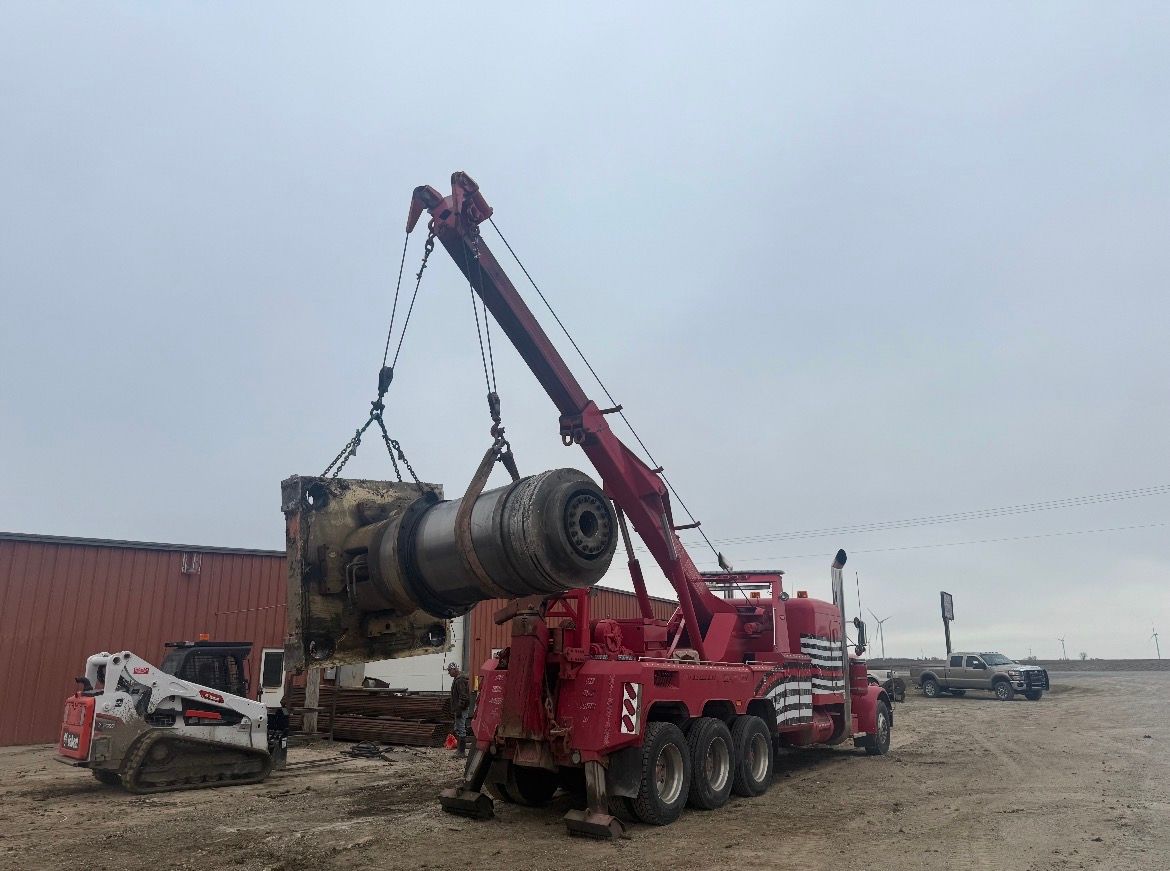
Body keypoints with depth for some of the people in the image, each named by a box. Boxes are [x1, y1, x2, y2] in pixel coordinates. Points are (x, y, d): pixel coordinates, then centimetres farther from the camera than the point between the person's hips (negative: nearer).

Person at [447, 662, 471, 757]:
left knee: (460, 730, -7)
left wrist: (458, 710, -23)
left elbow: (463, 697, -23)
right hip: (459, 709, 11)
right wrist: (453, 710, 24)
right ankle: (461, 750, 22)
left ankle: (462, 751, -3)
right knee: (458, 729, 16)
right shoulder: (456, 679, 16)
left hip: (461, 709, -11)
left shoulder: (460, 680, -18)